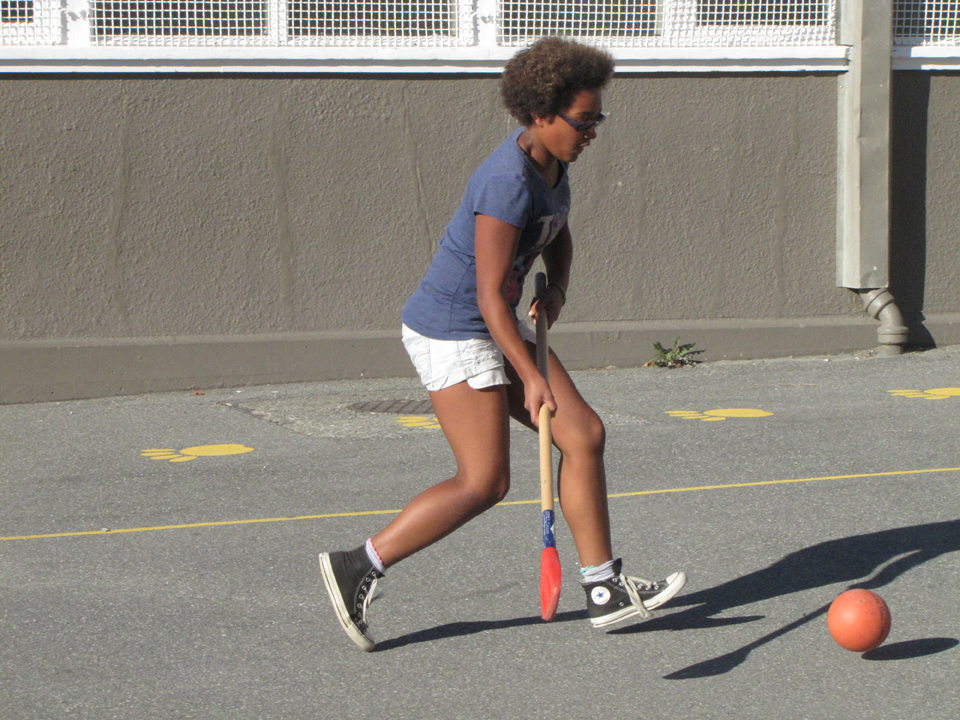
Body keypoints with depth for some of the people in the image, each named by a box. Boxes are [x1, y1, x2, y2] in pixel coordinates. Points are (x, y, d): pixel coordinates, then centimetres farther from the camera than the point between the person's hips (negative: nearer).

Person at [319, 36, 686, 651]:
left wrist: (556, 290, 2)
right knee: (485, 483, -10)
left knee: (585, 435, 5)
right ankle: (359, 568, 0)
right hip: (452, 330, -10)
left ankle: (605, 590, 11)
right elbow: (490, 296, -26)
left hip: (499, 329, 10)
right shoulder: (509, 184, -25)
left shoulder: (552, 164, 5)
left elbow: (559, 241, 23)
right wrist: (531, 378, -30)